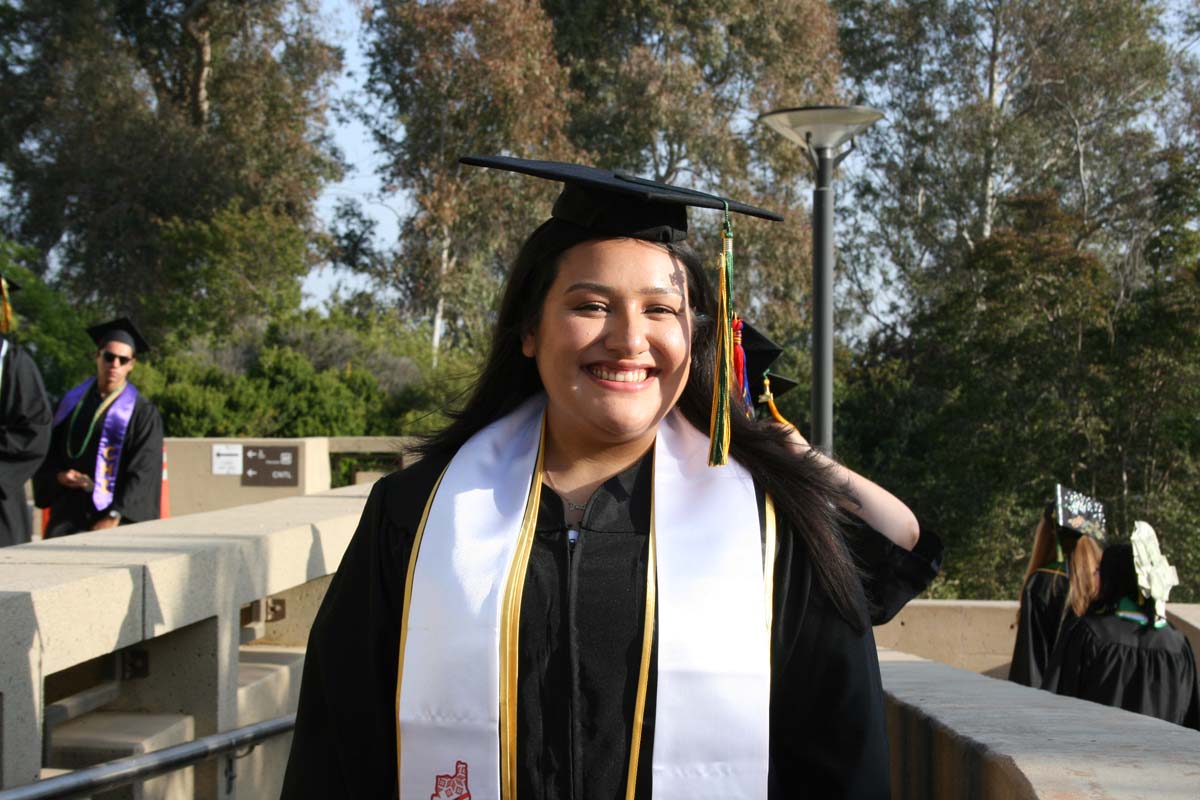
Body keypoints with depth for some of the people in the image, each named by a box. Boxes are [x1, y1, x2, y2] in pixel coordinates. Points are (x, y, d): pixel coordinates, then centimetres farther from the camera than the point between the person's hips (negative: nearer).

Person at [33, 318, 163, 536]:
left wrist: (115, 516, -13)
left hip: (120, 512, -2)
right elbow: (48, 455, 19)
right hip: (71, 508, 2)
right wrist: (59, 477, -2)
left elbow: (143, 472, -5)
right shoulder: (73, 402, 14)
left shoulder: (142, 413, 2)